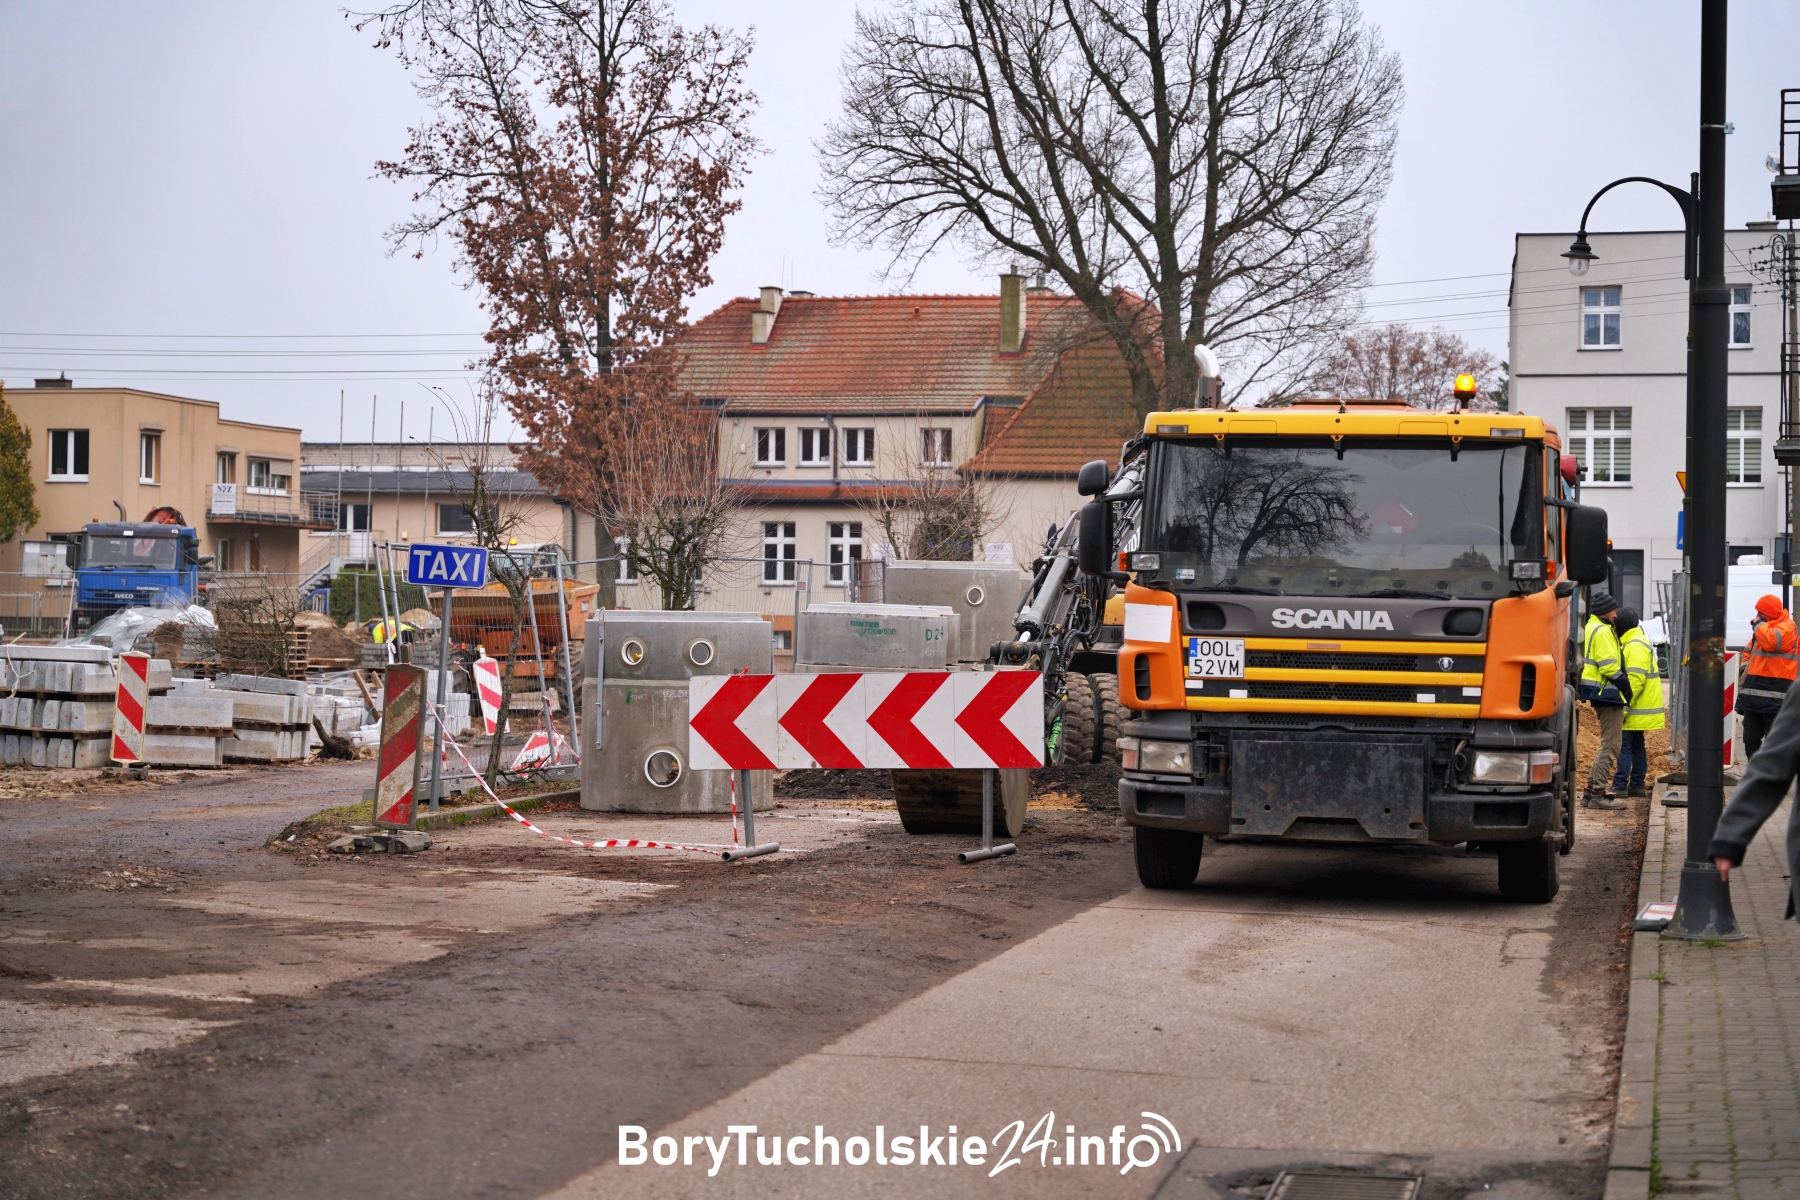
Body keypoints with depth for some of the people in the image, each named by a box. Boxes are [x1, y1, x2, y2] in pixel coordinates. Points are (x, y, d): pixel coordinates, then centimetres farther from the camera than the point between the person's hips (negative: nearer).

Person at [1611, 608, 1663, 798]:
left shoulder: (1635, 646, -17)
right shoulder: (1634, 642, 17)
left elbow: (1635, 680, -23)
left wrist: (1624, 706, -22)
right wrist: (1625, 705, 20)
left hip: (1637, 709, -11)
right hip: (1640, 710, 11)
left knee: (1624, 744, -10)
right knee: (1636, 745, 13)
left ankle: (1620, 785, -12)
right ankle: (1637, 784, 18)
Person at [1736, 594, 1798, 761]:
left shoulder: (1787, 627, -7)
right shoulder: (1763, 627, 21)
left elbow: (1771, 641, -27)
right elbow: (1750, 650, 35)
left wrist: (1758, 624, -13)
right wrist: (1746, 665, 17)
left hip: (1774, 694, -9)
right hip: (1754, 693, 9)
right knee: (1751, 737, 13)